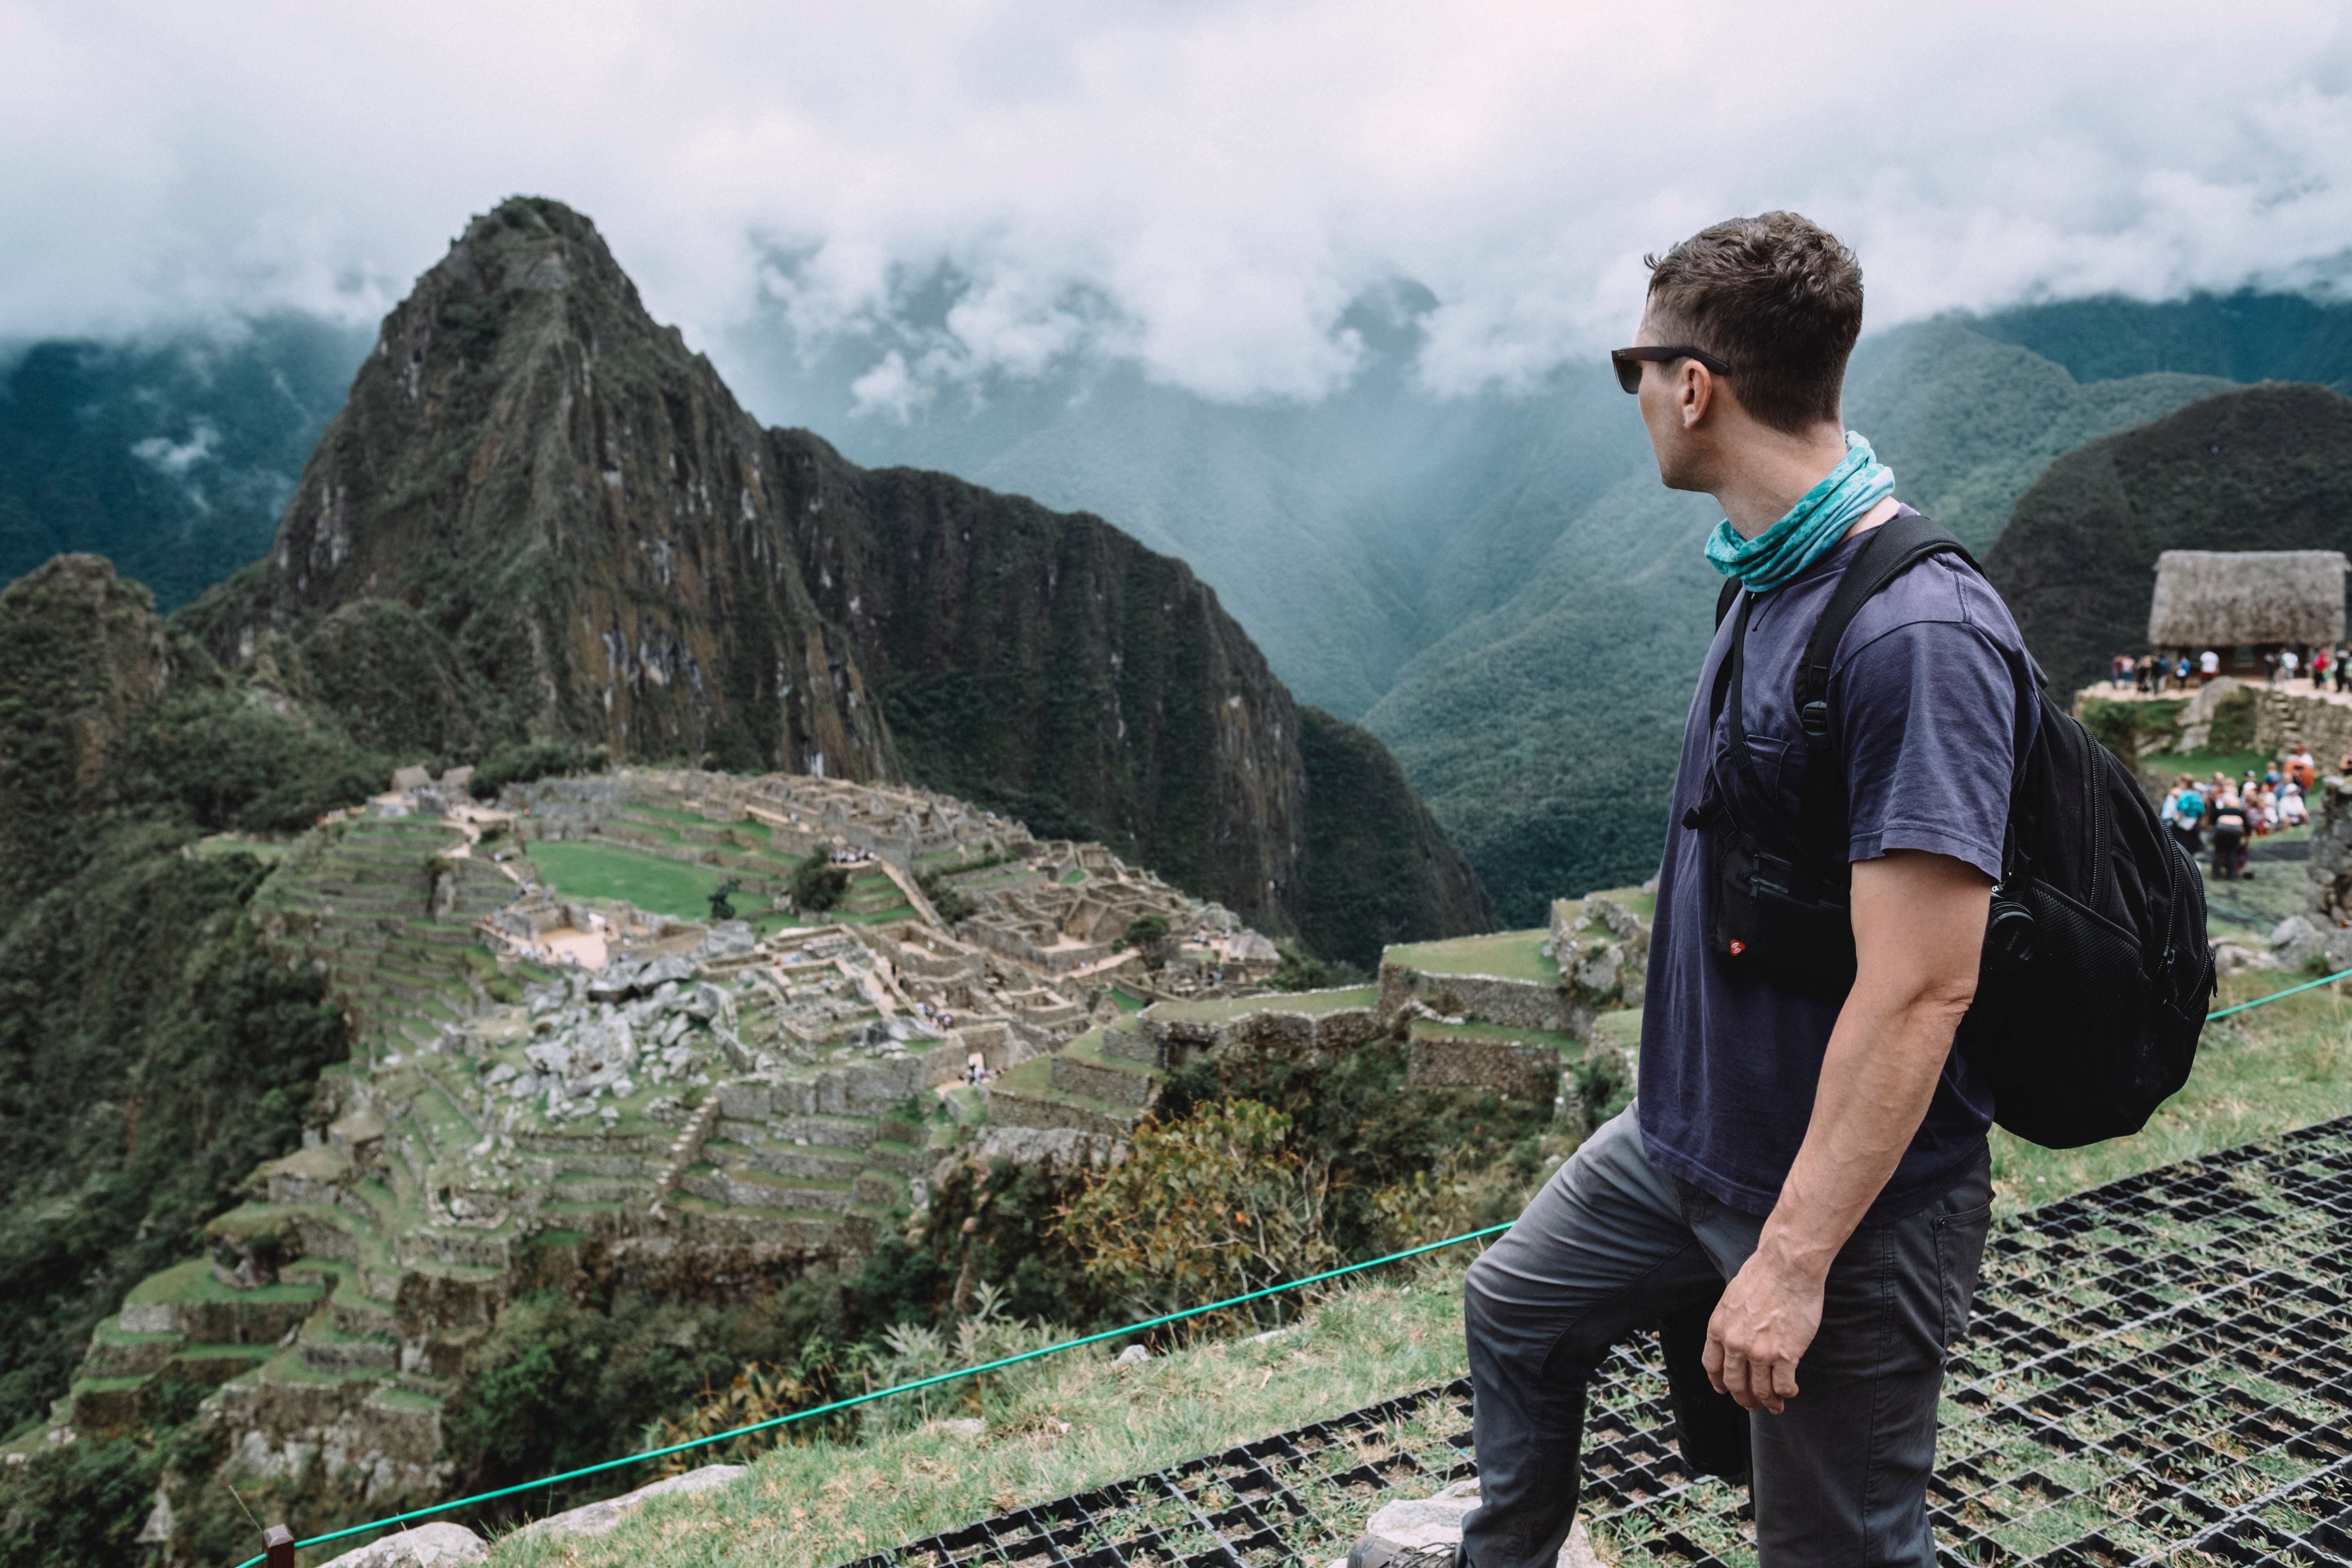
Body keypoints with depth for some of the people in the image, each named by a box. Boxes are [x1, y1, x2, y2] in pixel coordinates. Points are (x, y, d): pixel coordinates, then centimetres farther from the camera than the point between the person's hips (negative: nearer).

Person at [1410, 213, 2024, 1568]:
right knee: (1517, 1305, 25)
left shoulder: (1919, 632, -27)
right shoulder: (1768, 580, 3)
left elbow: (1922, 990, -28)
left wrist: (1792, 1262, -25)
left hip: (1849, 1200, -9)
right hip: (1684, 1138, 9)